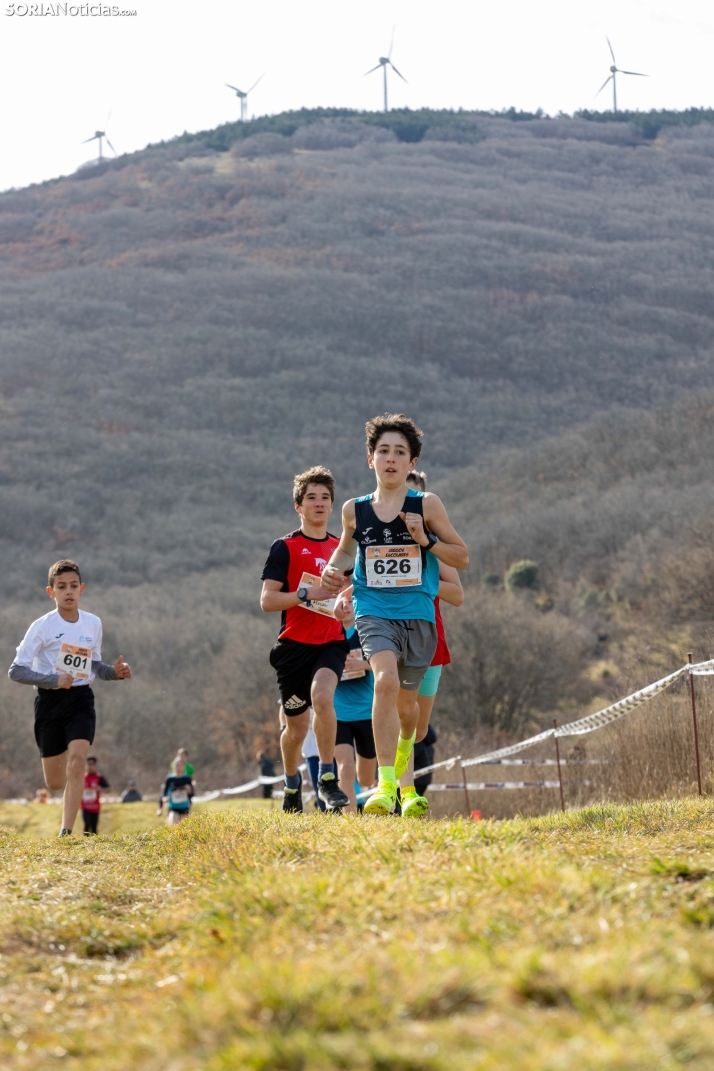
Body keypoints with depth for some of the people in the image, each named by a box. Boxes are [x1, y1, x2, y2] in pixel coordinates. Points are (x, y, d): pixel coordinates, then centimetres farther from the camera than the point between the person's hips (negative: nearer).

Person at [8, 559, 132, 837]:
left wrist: (114, 672, -2)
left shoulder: (93, 623, 5)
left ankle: (66, 833, -18)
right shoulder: (42, 626, -9)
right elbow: (16, 671, -11)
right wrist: (53, 680, -24)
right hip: (50, 700, -2)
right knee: (55, 782, 3)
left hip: (81, 699, 2)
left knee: (77, 760, -21)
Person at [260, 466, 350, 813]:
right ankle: (291, 782, 36)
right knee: (296, 726, 8)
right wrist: (306, 594, -21)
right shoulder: (285, 547, -1)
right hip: (294, 645, -1)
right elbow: (267, 600, -8)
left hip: (331, 643, 2)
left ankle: (327, 778, -19)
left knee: (322, 696, -29)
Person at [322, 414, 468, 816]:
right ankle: (386, 785, -27)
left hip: (418, 615, 1)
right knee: (386, 681, -27)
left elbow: (462, 558, 3)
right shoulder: (355, 510, 3)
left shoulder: (427, 505, -2)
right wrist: (334, 570, 2)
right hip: (374, 612, -1)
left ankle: (404, 746, 51)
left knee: (405, 702, 12)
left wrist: (425, 540, -13)